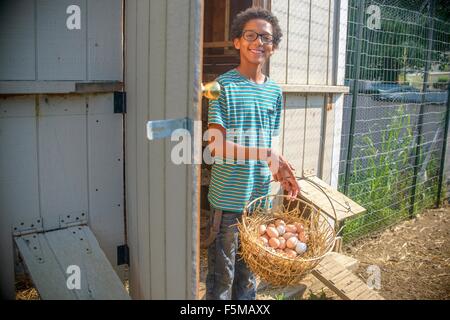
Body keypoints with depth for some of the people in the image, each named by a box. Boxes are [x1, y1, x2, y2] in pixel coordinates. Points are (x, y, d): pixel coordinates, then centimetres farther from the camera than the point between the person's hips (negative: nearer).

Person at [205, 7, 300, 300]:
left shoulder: (275, 93, 7)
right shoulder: (225, 85, -10)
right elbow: (217, 146, -16)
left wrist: (283, 173, -3)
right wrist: (266, 154, -23)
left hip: (260, 195, 5)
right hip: (228, 197, -5)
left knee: (250, 267, 19)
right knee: (223, 273, 7)